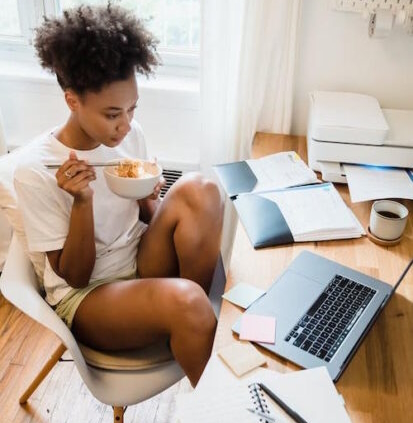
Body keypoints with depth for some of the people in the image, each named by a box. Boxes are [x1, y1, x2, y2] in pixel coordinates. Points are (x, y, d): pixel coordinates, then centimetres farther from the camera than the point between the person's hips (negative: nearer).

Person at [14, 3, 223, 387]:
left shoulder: (129, 134, -4)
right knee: (183, 300, -36)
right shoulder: (35, 173, -18)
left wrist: (149, 198, -14)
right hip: (85, 295, -5)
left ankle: (200, 318, -9)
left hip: (143, 264, 5)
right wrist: (82, 202, -29)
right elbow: (75, 276, -13)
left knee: (197, 190, -22)